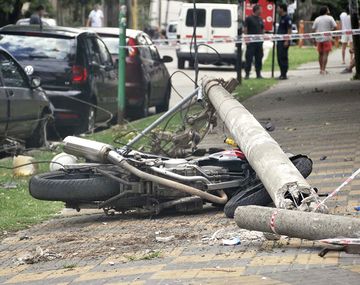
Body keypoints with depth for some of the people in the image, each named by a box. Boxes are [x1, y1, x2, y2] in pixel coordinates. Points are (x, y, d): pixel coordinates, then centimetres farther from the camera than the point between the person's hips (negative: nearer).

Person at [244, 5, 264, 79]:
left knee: (259, 58, 8)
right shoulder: (249, 19, -4)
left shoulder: (260, 20, 14)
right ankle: (247, 74, -2)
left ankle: (258, 74, 14)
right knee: (249, 58, -5)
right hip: (251, 42, -6)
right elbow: (245, 29, -7)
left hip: (259, 42, 6)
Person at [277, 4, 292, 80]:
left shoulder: (287, 18, -11)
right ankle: (282, 74, 15)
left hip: (284, 41, -10)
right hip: (279, 41, 10)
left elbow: (289, 30, -16)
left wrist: (287, 41, -21)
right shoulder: (281, 18, 17)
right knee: (279, 58, 10)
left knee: (283, 58, -9)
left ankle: (284, 74, -6)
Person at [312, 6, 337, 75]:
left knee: (320, 54, 15)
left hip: (318, 39, 5)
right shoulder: (329, 18, -3)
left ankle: (321, 69, 21)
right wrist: (330, 30, 8)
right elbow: (335, 27, -10)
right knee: (325, 54, -6)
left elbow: (313, 29, 5)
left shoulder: (317, 19, 9)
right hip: (327, 38, -5)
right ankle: (323, 70, -13)